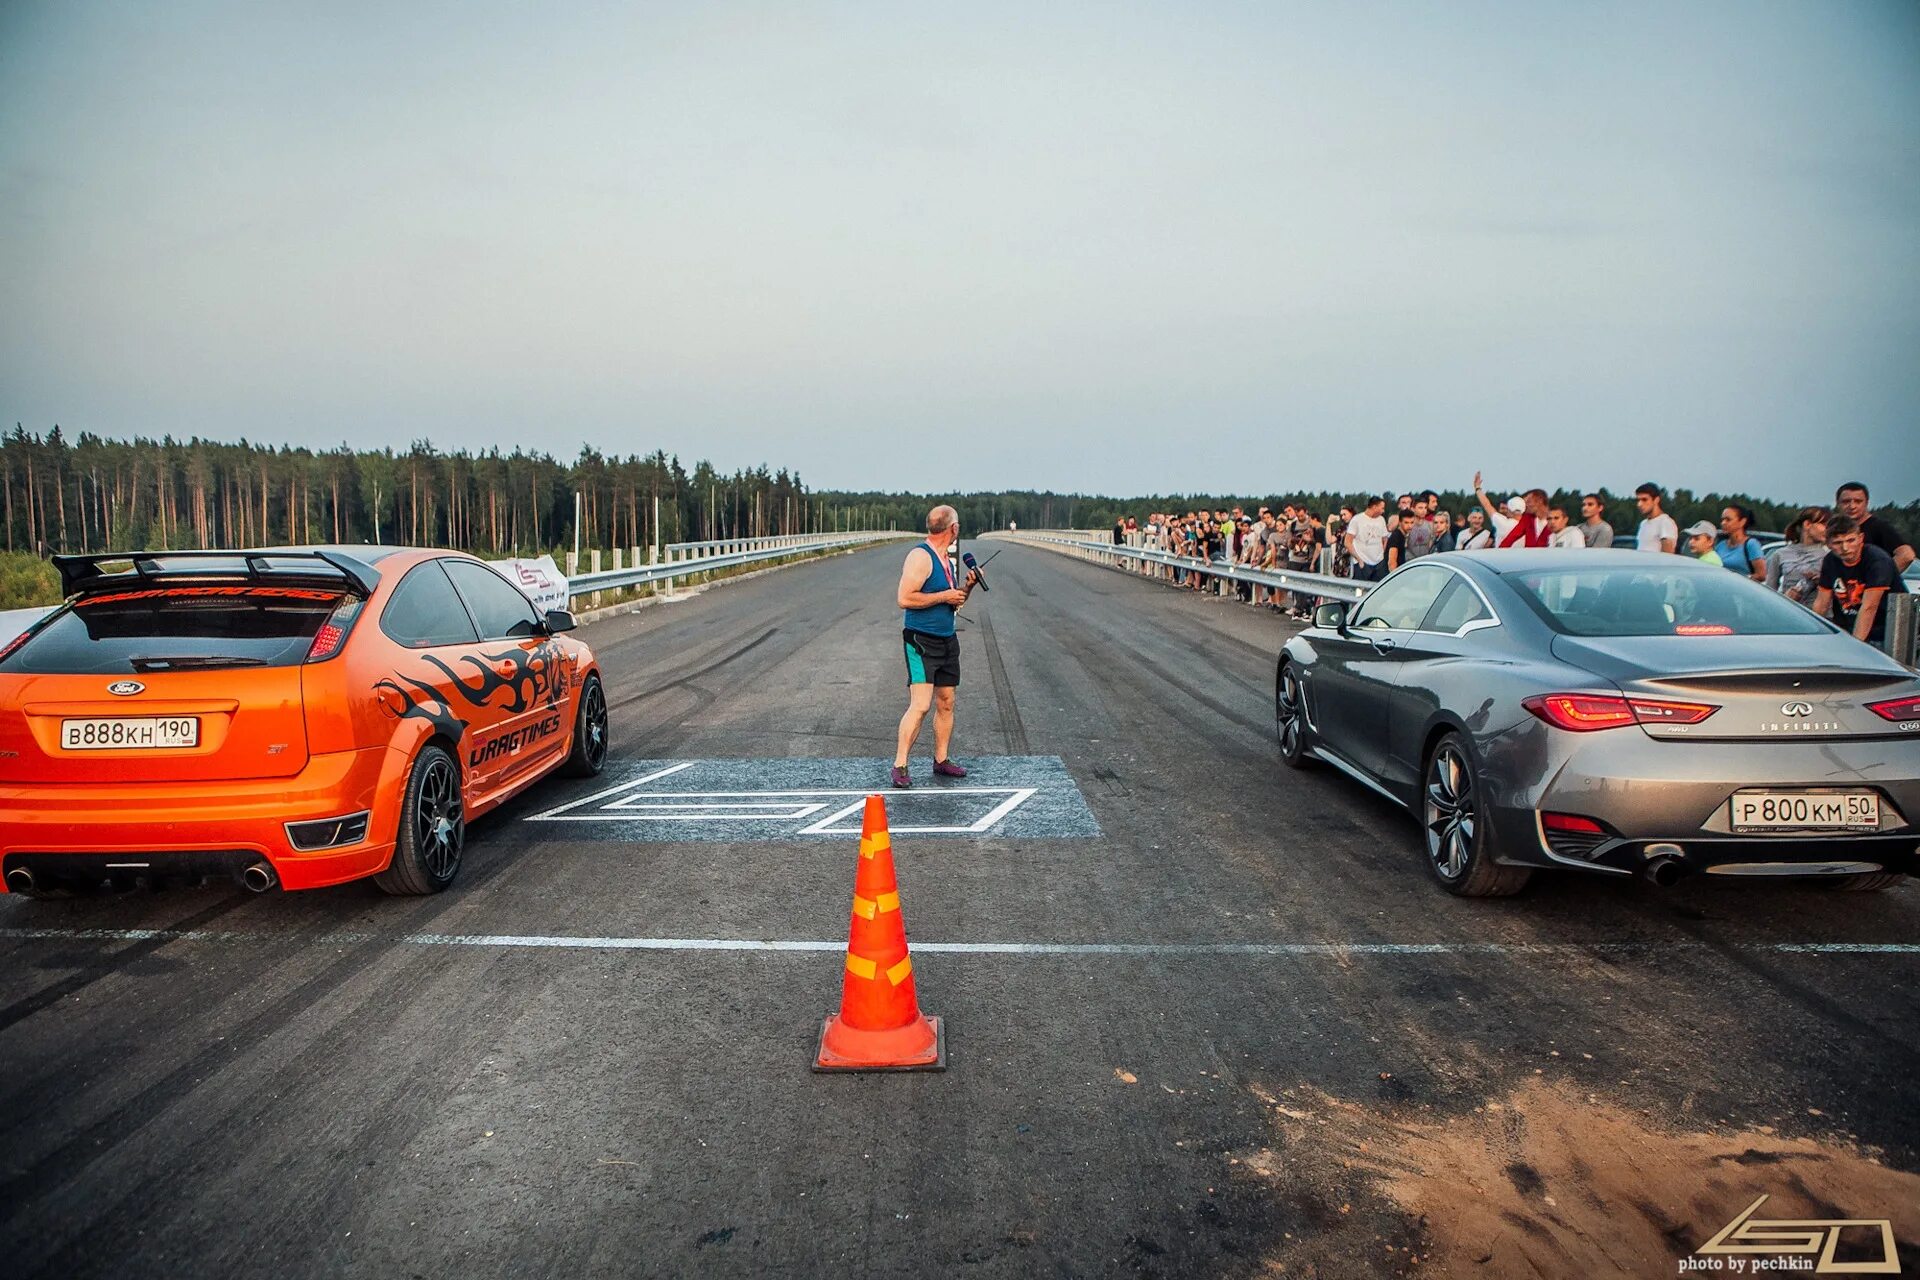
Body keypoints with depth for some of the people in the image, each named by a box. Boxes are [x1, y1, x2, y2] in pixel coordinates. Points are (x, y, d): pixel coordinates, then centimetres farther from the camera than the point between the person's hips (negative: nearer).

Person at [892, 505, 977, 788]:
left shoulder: (948, 558, 14)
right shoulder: (920, 556, -14)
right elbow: (904, 598, -22)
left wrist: (967, 586, 4)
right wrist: (944, 596, -17)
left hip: (947, 640, 9)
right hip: (921, 640, -9)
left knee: (946, 703, 11)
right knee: (920, 705, -14)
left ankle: (941, 760, 22)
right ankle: (899, 766, -7)